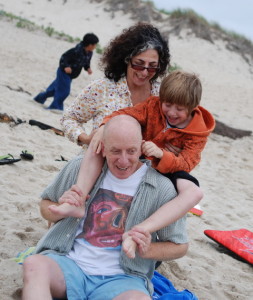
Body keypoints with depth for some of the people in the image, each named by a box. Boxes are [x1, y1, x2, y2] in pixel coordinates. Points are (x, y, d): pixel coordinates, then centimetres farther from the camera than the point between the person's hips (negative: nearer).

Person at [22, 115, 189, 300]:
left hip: (120, 278, -2)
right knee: (34, 264, -33)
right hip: (68, 262, 2)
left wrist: (147, 250, -12)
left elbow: (180, 247, 8)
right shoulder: (83, 169, 7)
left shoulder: (161, 188, 0)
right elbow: (45, 205, 20)